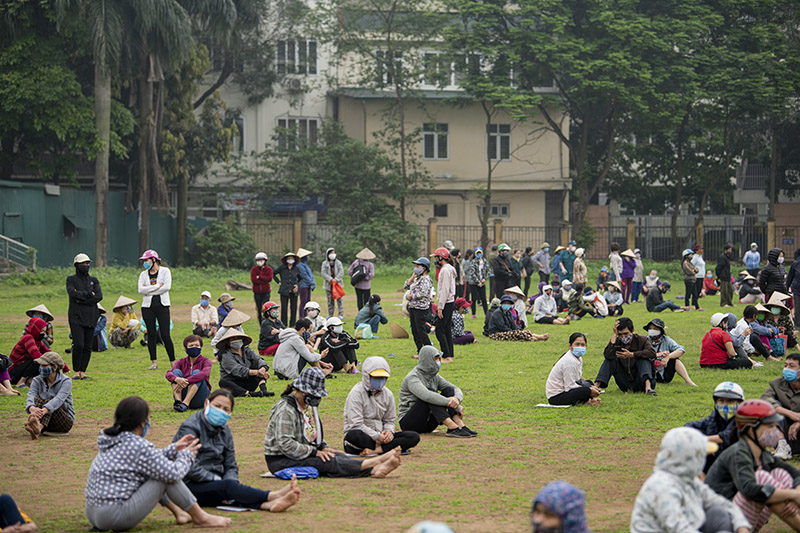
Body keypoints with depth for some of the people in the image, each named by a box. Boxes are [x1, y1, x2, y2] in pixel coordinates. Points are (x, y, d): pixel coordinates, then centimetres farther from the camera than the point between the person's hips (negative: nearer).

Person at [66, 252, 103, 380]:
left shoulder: (94, 280, 15)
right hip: (76, 316, -3)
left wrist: (81, 300, -8)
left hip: (91, 317, 3)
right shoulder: (71, 280, 6)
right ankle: (76, 371, -1)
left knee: (88, 346, 0)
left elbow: (99, 296, -1)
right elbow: (72, 293, -13)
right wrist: (88, 294, -9)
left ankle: (83, 371, 8)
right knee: (79, 345, -13)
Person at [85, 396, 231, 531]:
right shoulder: (139, 446, -16)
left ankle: (179, 513, 29)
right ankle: (200, 518, 10)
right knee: (166, 476, -3)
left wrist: (174, 449, 26)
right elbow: (173, 474, -13)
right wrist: (186, 455, 6)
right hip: (116, 517, -10)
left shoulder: (113, 441, 12)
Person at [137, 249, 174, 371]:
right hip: (147, 306, 3)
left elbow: (167, 287, -12)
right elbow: (141, 290, -4)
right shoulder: (143, 274, 11)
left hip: (162, 306, -3)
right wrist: (157, 286, -12)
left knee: (165, 335, -8)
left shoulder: (165, 271, 2)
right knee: (151, 334, 2)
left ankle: (173, 361, 0)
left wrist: (149, 291, -10)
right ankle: (154, 362, 9)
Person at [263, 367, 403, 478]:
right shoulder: (285, 410, -19)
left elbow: (316, 432, 26)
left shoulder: (309, 406, 14)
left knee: (338, 456, -17)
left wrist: (323, 447, 5)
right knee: (328, 462, -26)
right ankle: (373, 464, -36)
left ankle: (375, 470, -36)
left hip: (305, 453, 9)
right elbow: (285, 444, -26)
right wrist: (314, 452, -23)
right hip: (280, 461, -9)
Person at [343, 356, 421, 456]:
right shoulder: (356, 393, -9)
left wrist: (389, 431, -9)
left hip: (379, 436, 6)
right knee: (354, 435, -43)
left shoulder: (388, 394, 11)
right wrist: (378, 436, -22)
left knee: (414, 437, -14)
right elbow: (356, 424, -16)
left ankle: (376, 450, -31)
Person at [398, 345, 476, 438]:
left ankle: (460, 425, -29)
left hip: (428, 422, 7)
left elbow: (456, 389, 3)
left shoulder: (434, 377, 9)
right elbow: (426, 395, -34)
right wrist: (453, 405, -35)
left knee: (449, 390, -8)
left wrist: (457, 399, -24)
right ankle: (452, 427, -41)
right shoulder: (412, 378, -16)